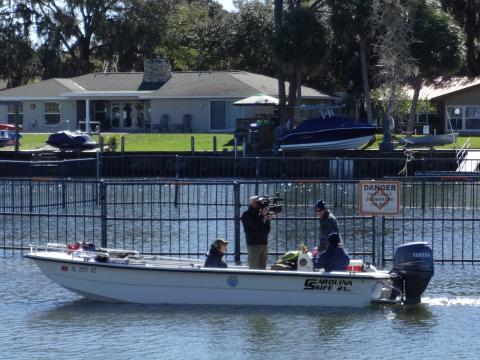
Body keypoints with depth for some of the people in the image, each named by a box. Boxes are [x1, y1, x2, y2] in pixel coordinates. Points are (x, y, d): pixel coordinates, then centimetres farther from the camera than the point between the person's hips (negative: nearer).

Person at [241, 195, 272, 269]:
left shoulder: (259, 214, 16)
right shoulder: (247, 215, 0)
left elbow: (267, 230, 13)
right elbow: (255, 226, -15)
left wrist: (267, 220, -2)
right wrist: (262, 215, -18)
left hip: (264, 244, 6)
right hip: (253, 245, -6)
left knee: (262, 269, 4)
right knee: (254, 269, -10)